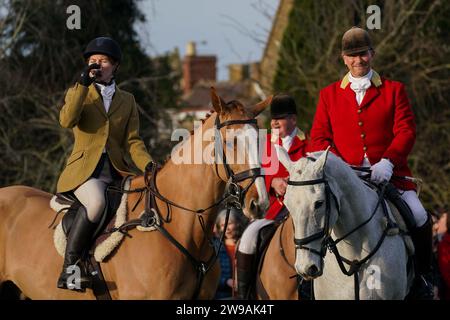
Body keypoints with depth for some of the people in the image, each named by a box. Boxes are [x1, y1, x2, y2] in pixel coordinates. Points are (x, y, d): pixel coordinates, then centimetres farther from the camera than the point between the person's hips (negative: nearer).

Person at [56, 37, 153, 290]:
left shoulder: (127, 100, 18)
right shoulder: (78, 93, 13)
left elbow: (132, 141, 10)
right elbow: (67, 120, -9)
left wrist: (148, 166, -9)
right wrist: (84, 83, -11)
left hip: (116, 172, 4)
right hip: (84, 169, -4)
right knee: (96, 201, -37)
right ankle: (70, 266, -32)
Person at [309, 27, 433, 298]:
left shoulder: (394, 90, 10)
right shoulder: (329, 95, 14)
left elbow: (406, 131, 0)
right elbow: (319, 138, 9)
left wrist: (387, 161, -18)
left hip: (389, 174, -1)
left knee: (420, 218, -24)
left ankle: (422, 276, -1)